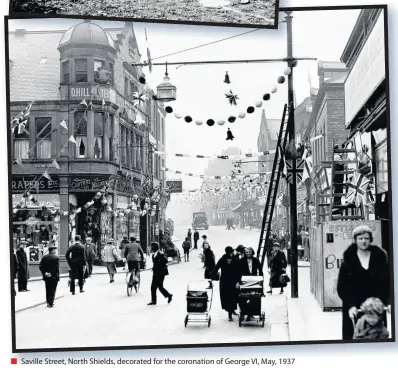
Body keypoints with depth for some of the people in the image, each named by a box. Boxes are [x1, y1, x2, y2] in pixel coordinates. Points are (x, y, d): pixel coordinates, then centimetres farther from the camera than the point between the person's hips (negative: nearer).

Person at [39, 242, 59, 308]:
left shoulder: (44, 257, 3)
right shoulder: (56, 257, -11)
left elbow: (40, 267, -2)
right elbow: (57, 268, -17)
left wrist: (45, 273, -3)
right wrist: (52, 274, -11)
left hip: (46, 277, 4)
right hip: (54, 277, -4)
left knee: (48, 290, 14)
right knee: (53, 290, 3)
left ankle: (48, 302, 17)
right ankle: (50, 303, 1)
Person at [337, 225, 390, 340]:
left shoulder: (380, 258, 3)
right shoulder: (348, 260, -2)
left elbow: (388, 283, 2)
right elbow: (342, 287, -5)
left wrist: (389, 302, -11)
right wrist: (350, 306, -18)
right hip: (355, 309, -1)